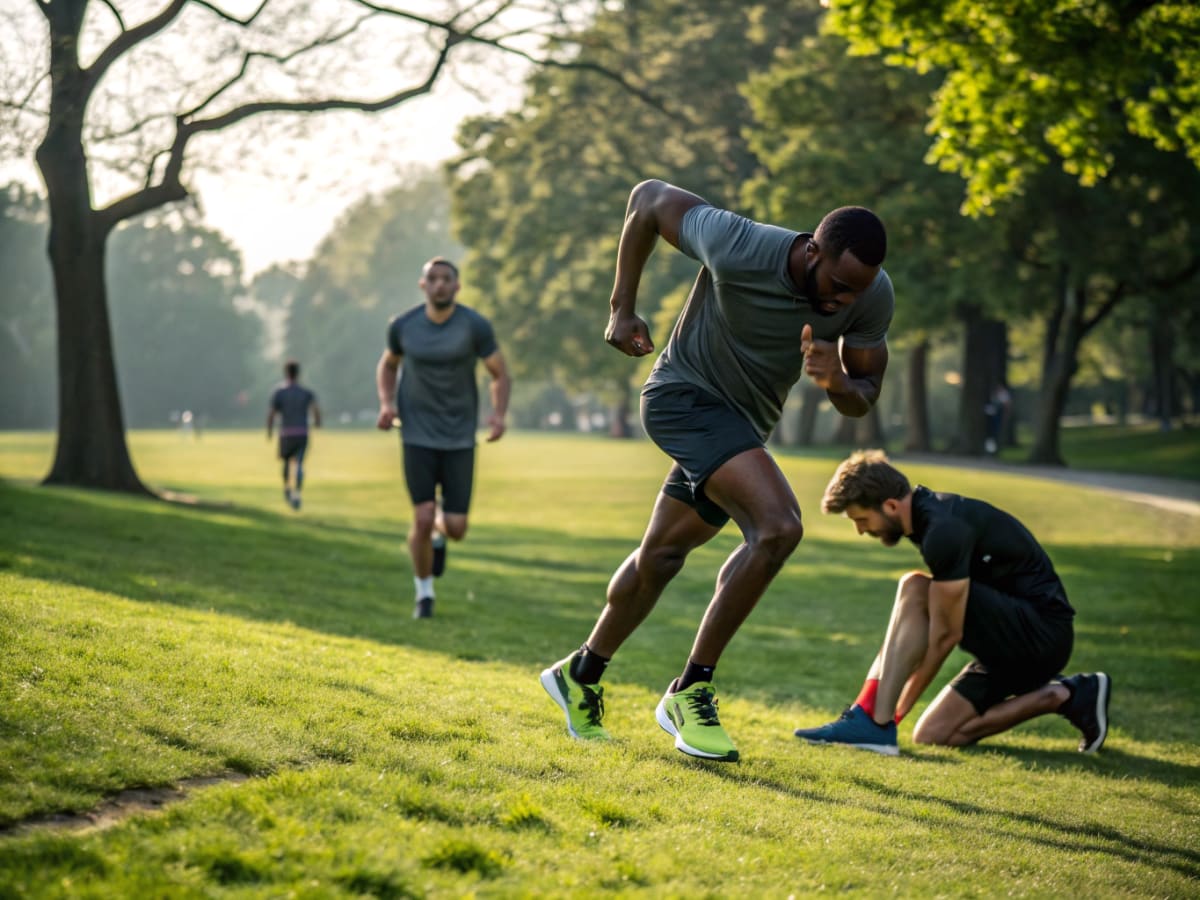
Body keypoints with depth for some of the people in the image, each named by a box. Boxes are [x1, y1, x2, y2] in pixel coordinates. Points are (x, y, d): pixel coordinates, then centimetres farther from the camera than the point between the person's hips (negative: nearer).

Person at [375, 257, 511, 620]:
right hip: (418, 436, 0)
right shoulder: (403, 326, -7)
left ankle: (440, 528, 38)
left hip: (460, 439, 0)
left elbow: (500, 375, -2)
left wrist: (499, 415, -20)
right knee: (422, 519, -12)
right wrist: (387, 405, -5)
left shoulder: (476, 326, -12)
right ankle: (424, 594, 13)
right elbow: (387, 365, 13)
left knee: (456, 528, -3)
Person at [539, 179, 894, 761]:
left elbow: (864, 397, -5)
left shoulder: (872, 297, -17)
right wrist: (622, 308, -10)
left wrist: (839, 382, -30)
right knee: (778, 527, -26)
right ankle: (690, 691, -15)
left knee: (662, 555, 20)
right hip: (685, 394, -7)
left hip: (743, 426, 7)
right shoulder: (738, 249, -32)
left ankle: (580, 676, 40)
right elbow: (649, 197, -15)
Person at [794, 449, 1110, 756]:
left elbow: (947, 633, -19)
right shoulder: (930, 511, 8)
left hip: (1038, 633, -10)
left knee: (915, 590, -22)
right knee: (934, 735, 4)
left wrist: (898, 708, -12)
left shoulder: (945, 532, -22)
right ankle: (1065, 697, 9)